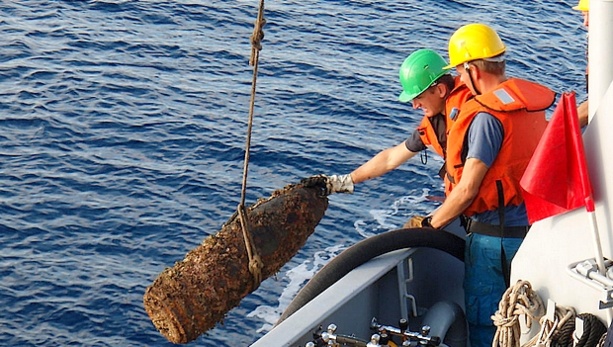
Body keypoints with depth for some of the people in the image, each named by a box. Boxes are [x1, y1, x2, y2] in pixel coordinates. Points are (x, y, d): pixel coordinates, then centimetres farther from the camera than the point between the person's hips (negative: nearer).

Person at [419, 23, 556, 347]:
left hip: (495, 235, -8)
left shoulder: (487, 115, -21)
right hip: (533, 225, 8)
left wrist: (429, 224, -6)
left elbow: (467, 190, -21)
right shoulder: (531, 103, 4)